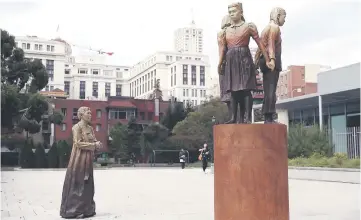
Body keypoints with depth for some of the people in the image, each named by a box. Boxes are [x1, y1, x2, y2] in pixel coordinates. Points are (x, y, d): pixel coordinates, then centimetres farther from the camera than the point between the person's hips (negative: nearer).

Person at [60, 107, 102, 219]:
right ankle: (73, 210, 3)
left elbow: (94, 141, 17)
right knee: (77, 185, -4)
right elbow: (78, 143, -16)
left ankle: (85, 209, 16)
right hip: (79, 159, -8)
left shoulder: (90, 128, 15)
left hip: (88, 159, 8)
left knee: (87, 185, 9)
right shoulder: (77, 127, -9)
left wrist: (97, 144, -7)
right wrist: (93, 145, -15)